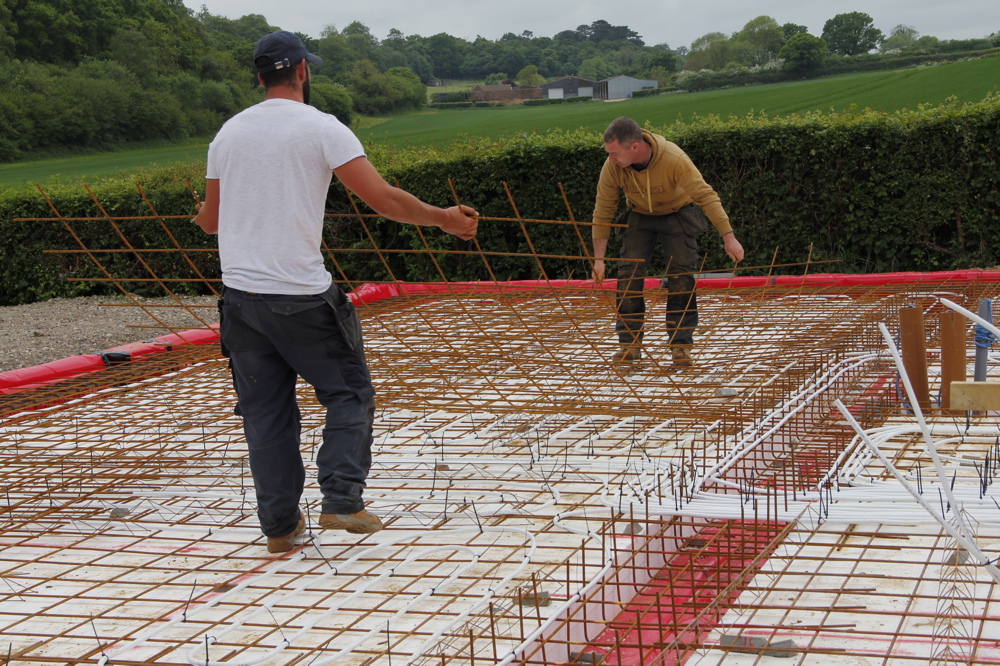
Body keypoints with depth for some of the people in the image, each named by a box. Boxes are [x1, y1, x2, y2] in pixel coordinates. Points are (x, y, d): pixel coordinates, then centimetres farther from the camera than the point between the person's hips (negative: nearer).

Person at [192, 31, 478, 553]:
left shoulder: (228, 133, 9)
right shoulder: (321, 128, -6)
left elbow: (209, 221, 17)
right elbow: (384, 200, -12)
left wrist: (202, 213, 42)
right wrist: (443, 218, 2)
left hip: (240, 294, 5)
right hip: (301, 296, -5)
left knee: (265, 411, 11)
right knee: (349, 393, 11)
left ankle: (280, 525, 16)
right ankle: (341, 501, 1)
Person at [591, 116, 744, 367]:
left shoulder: (674, 159, -35)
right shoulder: (612, 167, -25)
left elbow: (706, 196, -29)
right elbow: (603, 211, -14)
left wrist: (728, 237, -31)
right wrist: (599, 258, -13)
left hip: (677, 213, -2)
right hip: (640, 216, 3)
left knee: (681, 277, -12)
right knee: (628, 274, -10)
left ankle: (681, 346, -6)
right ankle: (629, 344, -3)